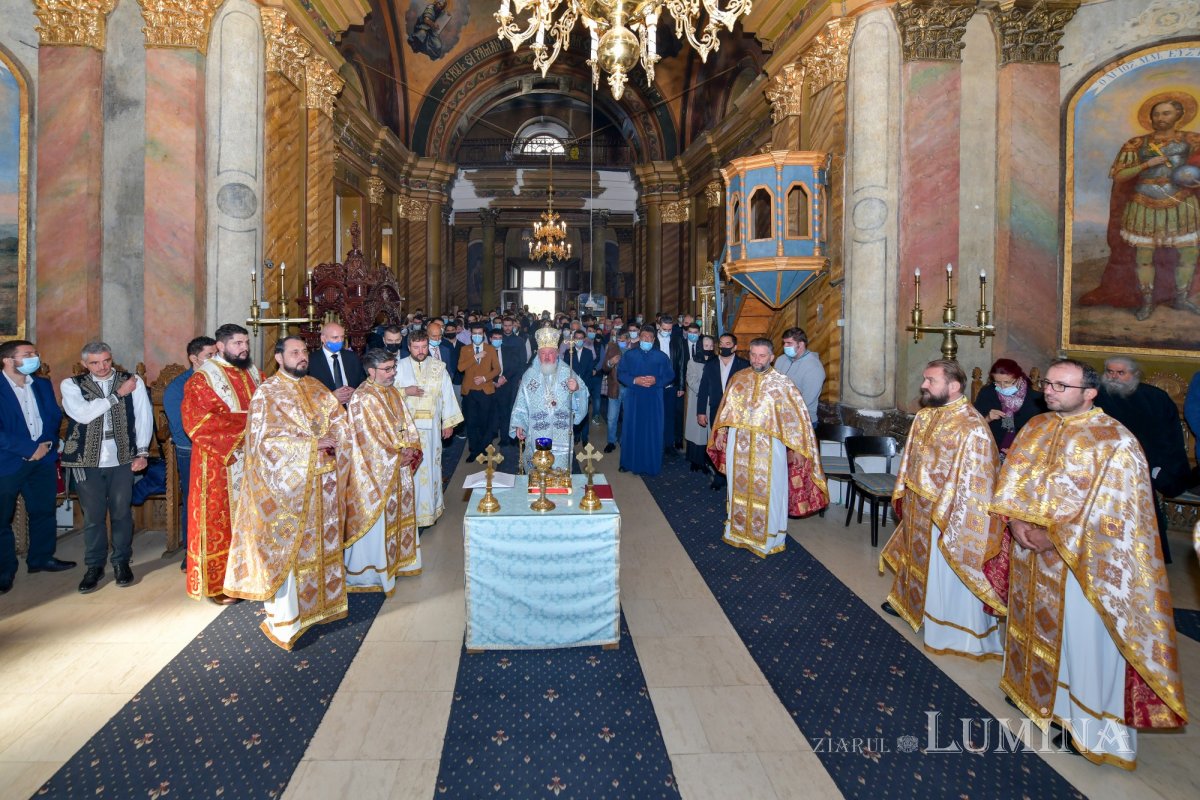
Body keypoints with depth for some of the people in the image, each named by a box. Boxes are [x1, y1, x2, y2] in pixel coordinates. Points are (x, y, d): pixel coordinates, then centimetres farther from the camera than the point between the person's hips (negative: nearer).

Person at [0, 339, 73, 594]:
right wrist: (29, 449, -17)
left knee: (44, 511, 14)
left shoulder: (43, 385, 7)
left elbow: (55, 417, 8)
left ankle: (41, 558, 30)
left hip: (43, 459, 6)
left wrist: (48, 443, -8)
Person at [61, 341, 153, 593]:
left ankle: (122, 562, 22)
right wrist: (118, 394, -12)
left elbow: (144, 416, 3)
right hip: (86, 459, 0)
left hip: (122, 458, 0)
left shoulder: (132, 381, 3)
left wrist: (142, 452, -3)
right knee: (93, 515, 6)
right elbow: (82, 413, -15)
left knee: (121, 513, 8)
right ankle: (94, 566, 20)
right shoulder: (71, 385, 2)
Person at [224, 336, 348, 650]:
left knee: (322, 542, 14)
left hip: (322, 481, 6)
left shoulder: (317, 388, 11)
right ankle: (284, 618, 9)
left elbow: (341, 421, 11)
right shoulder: (267, 393, -9)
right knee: (287, 548, -1)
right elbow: (266, 439, -17)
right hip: (288, 484, -6)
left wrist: (334, 440, -10)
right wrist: (313, 444, -18)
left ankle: (319, 600, 28)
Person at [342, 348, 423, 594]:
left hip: (399, 468, 8)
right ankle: (370, 572, 14)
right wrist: (396, 457, -15)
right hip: (374, 473, -8)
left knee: (398, 515, 16)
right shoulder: (361, 399, -17)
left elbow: (407, 425, 11)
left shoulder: (394, 393, 9)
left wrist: (411, 449, -6)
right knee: (375, 520, 1)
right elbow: (367, 438, -20)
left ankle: (395, 560, 31)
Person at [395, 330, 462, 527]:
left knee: (430, 465, 6)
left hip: (431, 427, 1)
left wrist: (448, 422, 4)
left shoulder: (439, 368, 5)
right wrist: (405, 391, -14)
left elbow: (447, 395, 6)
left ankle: (430, 507, 17)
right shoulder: (399, 367, 3)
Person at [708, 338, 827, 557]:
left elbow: (795, 417, -7)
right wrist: (720, 435, 11)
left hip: (768, 448, -3)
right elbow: (726, 409, 12)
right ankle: (738, 531, 32)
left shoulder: (782, 383, -8)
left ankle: (769, 538, 21)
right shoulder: (737, 379, 3)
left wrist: (796, 448, -10)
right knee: (739, 488, 15)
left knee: (767, 492, 6)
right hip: (738, 446, 3)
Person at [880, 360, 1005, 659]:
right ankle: (910, 601, 46)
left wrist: (950, 519, -22)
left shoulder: (972, 428, -25)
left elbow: (974, 482, -23)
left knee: (949, 574, 8)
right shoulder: (924, 416, 1)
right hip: (918, 510, 8)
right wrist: (902, 494, 13)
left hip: (948, 515, -7)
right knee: (919, 557, 25)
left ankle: (957, 632, 26)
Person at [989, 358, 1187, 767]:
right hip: (1031, 555, 6)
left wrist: (1056, 535, -20)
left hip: (1081, 563, -6)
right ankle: (1033, 686, 41)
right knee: (1036, 625, 21)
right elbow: (1011, 480, 5)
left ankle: (1086, 718, 22)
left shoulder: (1115, 441, -15)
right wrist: (1017, 520, -11)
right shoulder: (1036, 427, 4)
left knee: (1081, 637, 5)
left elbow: (1115, 510, -18)